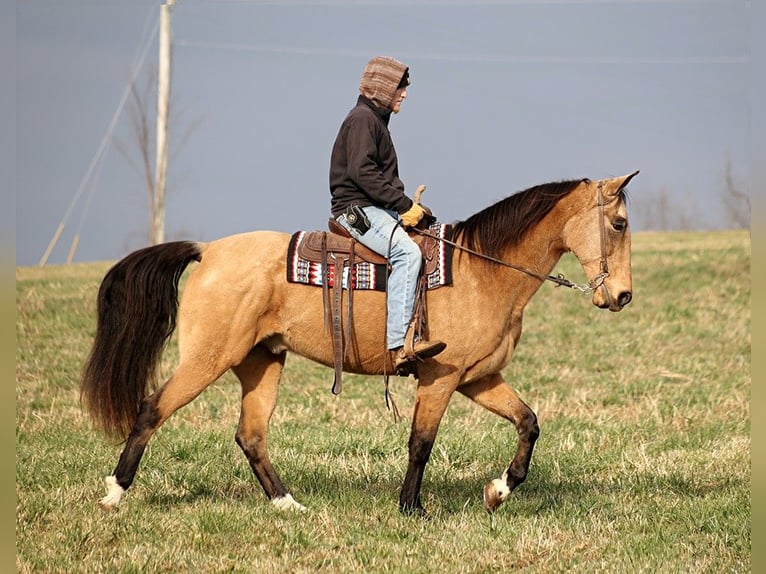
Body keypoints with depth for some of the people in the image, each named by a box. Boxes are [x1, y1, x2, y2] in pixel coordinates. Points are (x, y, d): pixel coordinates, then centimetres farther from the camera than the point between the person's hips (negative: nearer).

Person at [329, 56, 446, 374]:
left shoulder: (376, 120, 24)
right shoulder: (362, 119, -8)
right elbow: (362, 172, -20)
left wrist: (406, 206, 11)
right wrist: (404, 205, -19)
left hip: (377, 209, 11)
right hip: (357, 209, -11)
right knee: (407, 252, -32)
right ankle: (398, 345, -42)